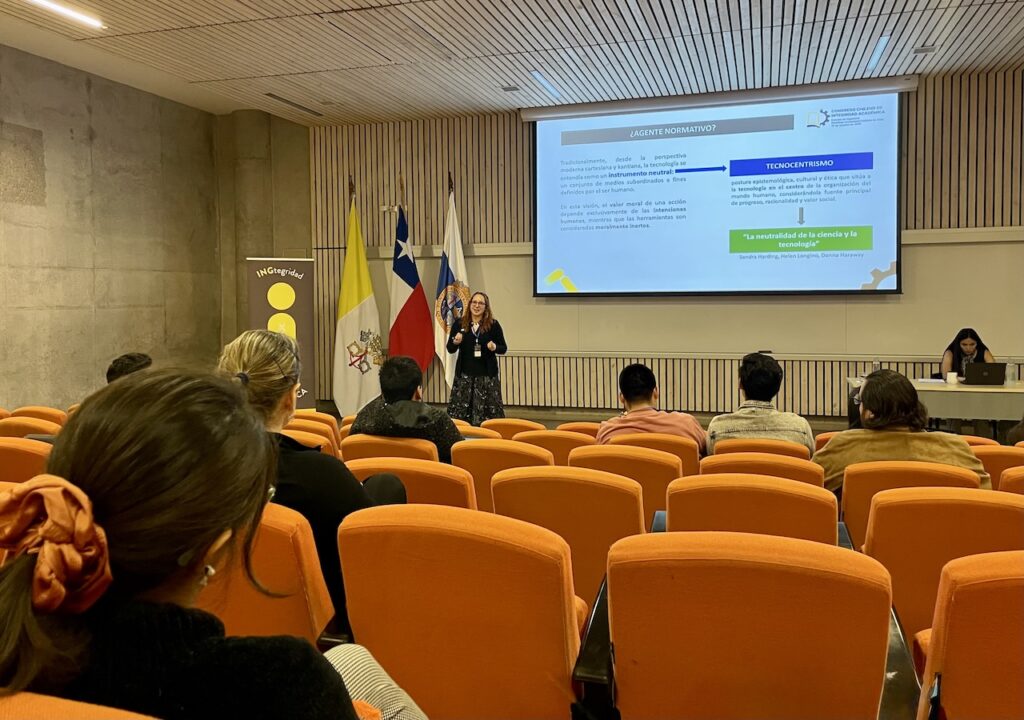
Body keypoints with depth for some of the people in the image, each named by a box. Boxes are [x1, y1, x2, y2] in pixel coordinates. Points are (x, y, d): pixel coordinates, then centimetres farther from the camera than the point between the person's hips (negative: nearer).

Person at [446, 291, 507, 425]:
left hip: (487, 375, -1)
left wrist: (495, 347, -16)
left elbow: (504, 349, 5)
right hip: (464, 374, 2)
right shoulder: (459, 324, 4)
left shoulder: (493, 325, 0)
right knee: (459, 412, 1)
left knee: (488, 412, -2)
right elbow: (450, 349, 9)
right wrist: (455, 342, -12)